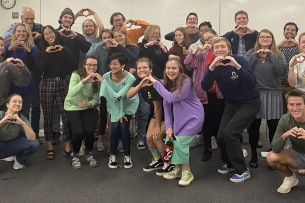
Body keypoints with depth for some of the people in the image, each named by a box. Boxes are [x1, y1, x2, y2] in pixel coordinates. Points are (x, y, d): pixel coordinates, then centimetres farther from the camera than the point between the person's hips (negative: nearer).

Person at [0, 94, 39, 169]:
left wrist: (23, 123, -38)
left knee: (34, 143, -23)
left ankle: (19, 160, 6)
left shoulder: (22, 118, -13)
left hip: (13, 145, 3)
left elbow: (32, 138, -25)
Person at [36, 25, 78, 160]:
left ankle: (67, 148, 3)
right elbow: (39, 71, -10)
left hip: (61, 84, 0)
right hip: (46, 85, 0)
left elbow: (75, 63, -7)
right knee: (47, 117, 4)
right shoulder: (42, 52, 6)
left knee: (66, 116, -5)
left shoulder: (63, 50, 9)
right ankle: (50, 148, 14)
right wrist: (46, 53, -11)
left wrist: (63, 50, -8)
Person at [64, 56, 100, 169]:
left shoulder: (96, 79, -8)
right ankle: (75, 156, 9)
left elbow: (96, 98, -7)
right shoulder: (76, 75, -20)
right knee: (79, 132, -18)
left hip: (87, 108, 3)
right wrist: (84, 80, -46)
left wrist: (90, 103, -29)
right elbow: (71, 93, -36)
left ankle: (89, 154, 14)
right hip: (72, 107, -3)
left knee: (90, 131, -14)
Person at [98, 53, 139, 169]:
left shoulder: (130, 78, -31)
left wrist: (103, 82, -38)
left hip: (128, 105, -2)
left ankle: (127, 156, 5)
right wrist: (118, 113, -18)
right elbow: (109, 97, -17)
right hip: (114, 106, 2)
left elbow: (118, 96, -37)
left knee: (124, 127, -16)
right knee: (115, 128, -13)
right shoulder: (106, 76, -23)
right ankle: (113, 155, 8)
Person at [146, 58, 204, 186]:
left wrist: (156, 83, -25)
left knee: (180, 141, -18)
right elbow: (166, 106, -1)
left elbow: (172, 98, -28)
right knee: (169, 140, -2)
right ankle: (178, 169, 18)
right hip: (178, 118, 7)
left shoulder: (186, 82, -22)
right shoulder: (168, 83, 0)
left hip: (192, 117, -7)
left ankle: (187, 172, 1)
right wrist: (168, 126, -9)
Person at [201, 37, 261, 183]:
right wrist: (211, 67, -33)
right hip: (231, 104, 5)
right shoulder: (214, 66, -6)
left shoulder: (239, 60, -18)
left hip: (250, 103, -5)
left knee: (229, 132, -19)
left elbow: (251, 83, -30)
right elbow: (205, 87, -21)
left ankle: (243, 170, -4)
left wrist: (237, 66, -42)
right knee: (220, 136, -4)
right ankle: (231, 164, 25)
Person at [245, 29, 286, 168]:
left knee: (274, 127, 2)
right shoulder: (251, 53, 6)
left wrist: (271, 55, -14)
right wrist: (255, 55, -14)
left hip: (273, 94, 0)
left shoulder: (278, 54, 5)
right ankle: (253, 155, 22)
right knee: (253, 127, 7)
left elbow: (282, 72, -12)